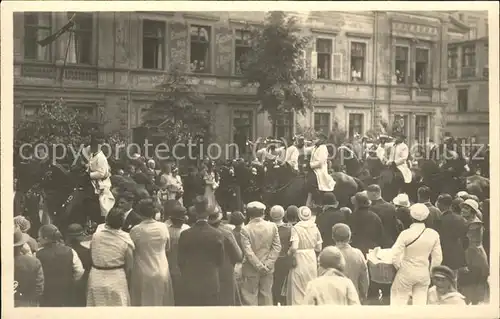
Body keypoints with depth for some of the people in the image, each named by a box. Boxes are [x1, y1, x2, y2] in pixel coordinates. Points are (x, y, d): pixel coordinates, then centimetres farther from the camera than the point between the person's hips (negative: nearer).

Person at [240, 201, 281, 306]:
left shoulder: (245, 229, -12)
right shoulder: (272, 226, -3)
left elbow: (248, 251, -16)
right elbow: (277, 247, -5)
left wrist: (260, 266, -12)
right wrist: (267, 264, -7)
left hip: (250, 270, -3)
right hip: (268, 269, 3)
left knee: (250, 297, 5)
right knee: (266, 295, 14)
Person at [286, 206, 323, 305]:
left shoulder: (296, 228, -12)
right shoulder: (314, 227, -1)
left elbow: (294, 247, -21)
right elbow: (319, 248, 3)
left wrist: (290, 251, -1)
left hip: (299, 260, -4)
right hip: (312, 259, 4)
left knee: (298, 289, 6)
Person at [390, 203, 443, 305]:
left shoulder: (405, 234, -18)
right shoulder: (434, 234, -8)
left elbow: (394, 257, -17)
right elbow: (438, 258, -1)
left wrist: (399, 267, 3)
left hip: (406, 273, -3)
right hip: (424, 274, 3)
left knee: (399, 299, 12)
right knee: (420, 302, 13)